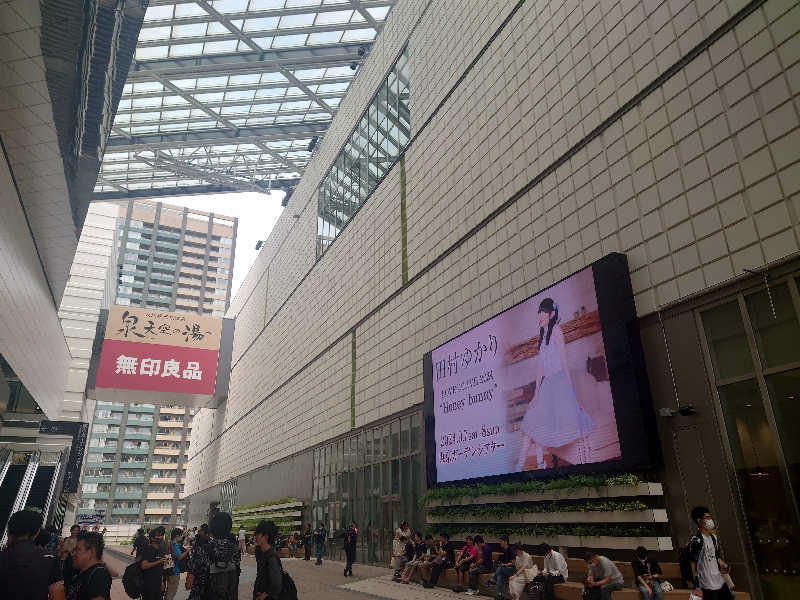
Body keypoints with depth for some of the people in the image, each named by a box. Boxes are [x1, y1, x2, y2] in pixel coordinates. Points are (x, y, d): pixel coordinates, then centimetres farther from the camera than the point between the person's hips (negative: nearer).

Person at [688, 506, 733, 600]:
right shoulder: (696, 540, -19)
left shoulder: (713, 537, 8)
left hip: (721, 582, 8)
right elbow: (694, 565, -17)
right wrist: (697, 588, -17)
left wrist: (723, 564, -1)